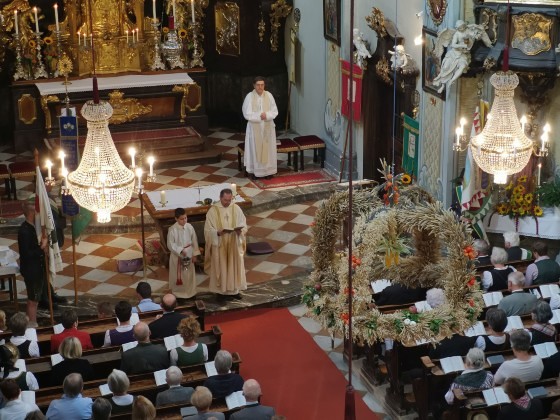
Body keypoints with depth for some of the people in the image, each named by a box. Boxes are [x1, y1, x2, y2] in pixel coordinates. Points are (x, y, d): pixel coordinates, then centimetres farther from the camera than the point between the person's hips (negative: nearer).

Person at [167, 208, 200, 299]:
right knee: (178, 276, 6)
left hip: (189, 255, 4)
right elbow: (170, 244, -14)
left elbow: (194, 241, 2)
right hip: (177, 256, -4)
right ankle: (178, 293, 21)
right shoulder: (172, 230, -16)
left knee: (189, 274, 14)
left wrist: (195, 254, 2)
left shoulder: (189, 227, -6)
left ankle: (190, 292, 29)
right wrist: (180, 251, -23)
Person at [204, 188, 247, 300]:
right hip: (219, 245, -2)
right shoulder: (213, 211, -9)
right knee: (221, 267, 6)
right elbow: (208, 229, -8)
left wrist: (240, 230, -21)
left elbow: (244, 225, 1)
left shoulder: (236, 209, -1)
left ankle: (234, 289, 23)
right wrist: (218, 232, -27)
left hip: (234, 244, 3)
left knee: (235, 266, 9)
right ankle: (221, 290, 18)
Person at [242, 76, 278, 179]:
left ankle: (268, 170, 12)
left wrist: (266, 115, -19)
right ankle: (254, 171, 9)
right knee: (255, 148, 2)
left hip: (268, 127, 2)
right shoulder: (249, 96, -8)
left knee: (268, 148, 5)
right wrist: (259, 116, -19)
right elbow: (247, 114, -11)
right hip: (254, 127, -2)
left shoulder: (269, 95, -1)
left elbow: (275, 111, 0)